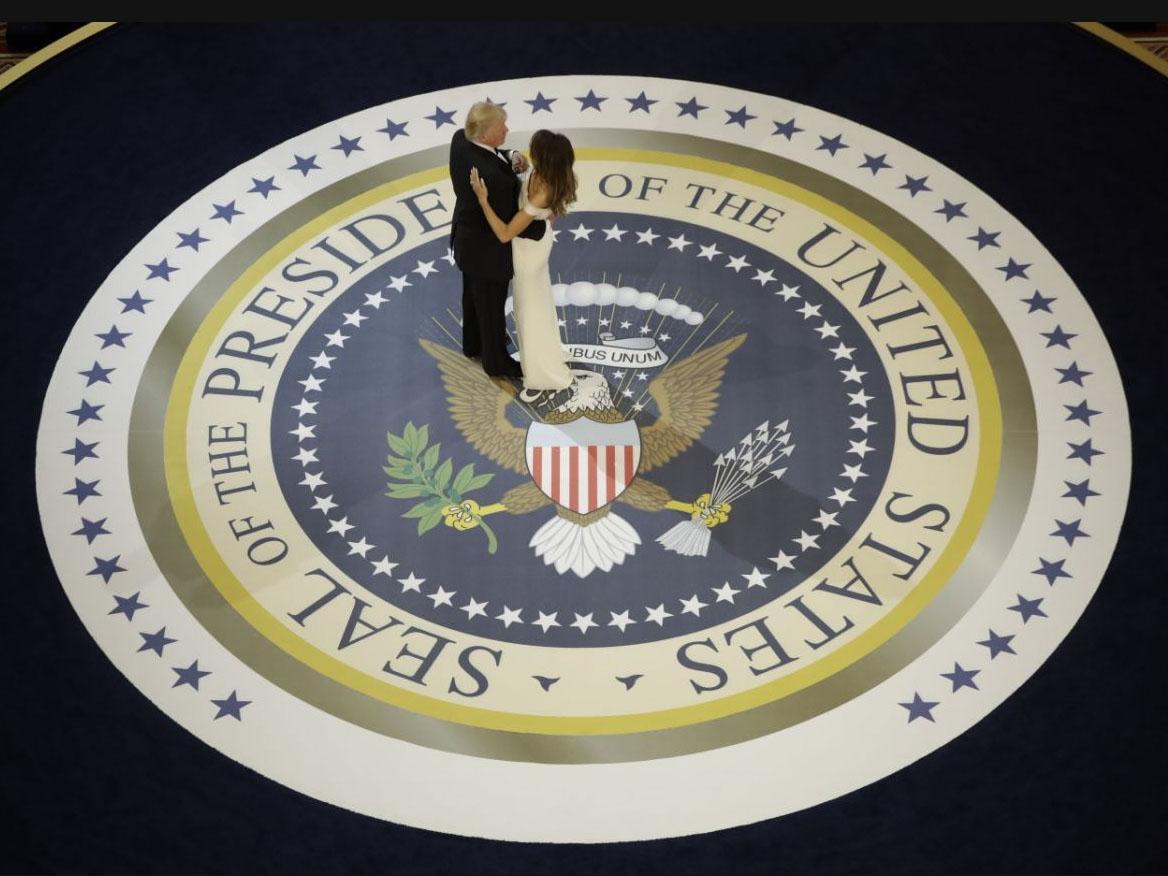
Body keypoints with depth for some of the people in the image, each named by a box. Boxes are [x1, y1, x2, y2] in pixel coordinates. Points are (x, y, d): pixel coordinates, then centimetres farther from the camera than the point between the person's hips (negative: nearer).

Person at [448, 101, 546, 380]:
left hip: (467, 238, 8)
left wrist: (510, 158, -15)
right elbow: (508, 225, -29)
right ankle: (496, 362, 40)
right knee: (492, 306, 16)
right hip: (488, 250, -8)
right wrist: (542, 223, -15)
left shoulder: (460, 139, -17)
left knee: (473, 295, 30)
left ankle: (474, 344, 55)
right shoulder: (491, 176, -41)